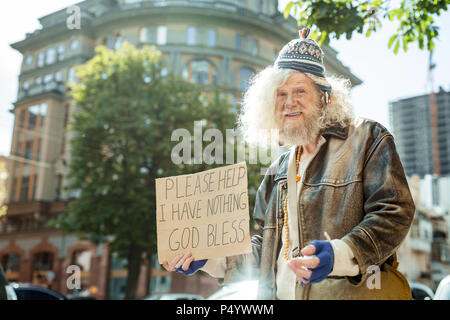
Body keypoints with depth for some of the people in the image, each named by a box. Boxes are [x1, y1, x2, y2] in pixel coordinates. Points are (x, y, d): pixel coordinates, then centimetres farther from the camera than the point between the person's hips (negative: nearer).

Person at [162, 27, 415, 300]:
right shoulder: (279, 170, 22)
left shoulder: (367, 138, 6)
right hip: (280, 294, 4)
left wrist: (339, 256, -19)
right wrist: (207, 257, 10)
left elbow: (394, 212, -4)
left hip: (351, 292, -4)